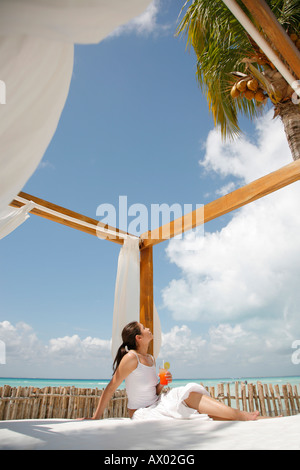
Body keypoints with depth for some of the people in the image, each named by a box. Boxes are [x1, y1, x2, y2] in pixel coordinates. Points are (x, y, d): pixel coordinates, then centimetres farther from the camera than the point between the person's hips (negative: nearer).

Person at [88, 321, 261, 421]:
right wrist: (96, 417, -13)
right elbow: (111, 388, -15)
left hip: (156, 405, 8)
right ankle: (241, 415, -18)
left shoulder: (151, 359, 7)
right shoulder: (131, 358, -18)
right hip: (141, 413, -8)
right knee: (188, 396, -22)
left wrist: (162, 384, -7)